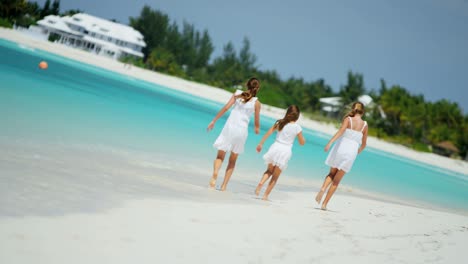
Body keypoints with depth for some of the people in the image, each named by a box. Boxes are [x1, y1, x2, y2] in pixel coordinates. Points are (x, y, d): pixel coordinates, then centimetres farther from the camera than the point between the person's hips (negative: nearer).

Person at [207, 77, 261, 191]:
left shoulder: (238, 94, 3)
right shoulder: (257, 103, 1)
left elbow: (226, 107, -5)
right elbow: (257, 121, 5)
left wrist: (214, 120, -1)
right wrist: (257, 129, 29)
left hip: (229, 127, 0)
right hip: (242, 130, 0)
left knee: (220, 156, 8)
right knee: (232, 160, 16)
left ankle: (215, 173, -23)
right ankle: (224, 185, 11)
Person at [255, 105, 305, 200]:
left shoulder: (280, 123, 1)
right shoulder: (297, 127, -4)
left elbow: (268, 133, 1)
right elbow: (302, 142, 3)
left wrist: (260, 144, 7)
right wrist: (302, 137, 22)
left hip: (275, 148, 2)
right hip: (286, 151, -2)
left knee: (269, 171, 21)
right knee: (275, 176, 10)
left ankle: (261, 182, -8)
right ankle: (266, 195, 7)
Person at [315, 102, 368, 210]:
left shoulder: (348, 119, 1)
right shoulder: (364, 125, 6)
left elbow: (341, 131, -19)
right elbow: (363, 144, 11)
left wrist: (330, 142, -29)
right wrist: (357, 152, 30)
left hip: (340, 148, 0)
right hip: (351, 153, 1)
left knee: (331, 174, 21)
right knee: (336, 181, 9)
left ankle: (323, 188, -9)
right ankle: (324, 204, 6)